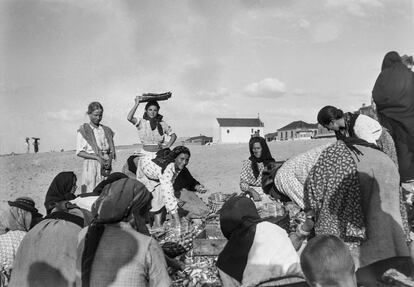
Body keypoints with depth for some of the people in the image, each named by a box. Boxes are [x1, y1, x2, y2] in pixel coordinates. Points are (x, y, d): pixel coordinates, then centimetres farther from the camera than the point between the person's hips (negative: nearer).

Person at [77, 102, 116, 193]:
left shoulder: (106, 130, 13)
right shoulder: (83, 130, 3)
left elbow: (112, 150, 15)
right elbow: (79, 152, -2)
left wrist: (109, 160, -7)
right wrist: (97, 157, -13)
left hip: (105, 165, 3)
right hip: (91, 164, -3)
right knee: (91, 192, -8)